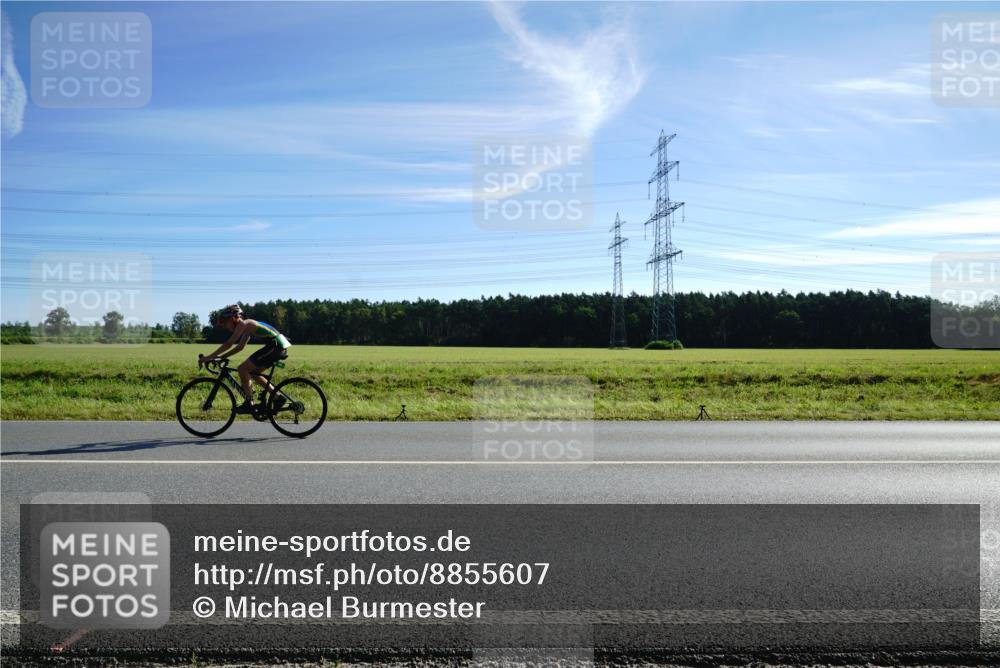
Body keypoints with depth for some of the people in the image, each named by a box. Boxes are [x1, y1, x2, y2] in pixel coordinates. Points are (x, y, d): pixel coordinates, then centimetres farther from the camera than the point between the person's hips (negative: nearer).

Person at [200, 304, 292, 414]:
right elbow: (240, 346, 29)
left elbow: (229, 344, -13)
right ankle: (278, 398, 18)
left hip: (275, 346, -10)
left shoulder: (244, 324, -7)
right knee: (252, 372, 18)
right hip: (280, 347, 10)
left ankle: (249, 403, 0)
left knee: (242, 369, -5)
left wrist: (209, 357, -9)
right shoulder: (247, 326, 21)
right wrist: (221, 357, 24)